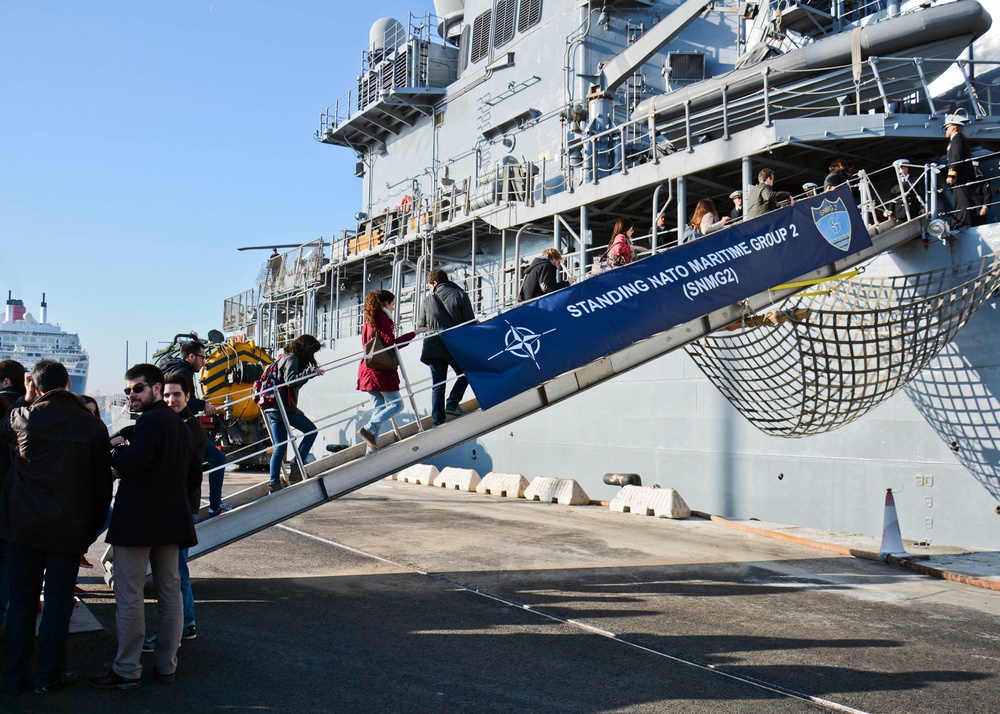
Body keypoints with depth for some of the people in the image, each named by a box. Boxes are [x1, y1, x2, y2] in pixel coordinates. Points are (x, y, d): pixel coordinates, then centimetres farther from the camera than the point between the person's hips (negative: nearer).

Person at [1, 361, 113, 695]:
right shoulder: (93, 426, -5)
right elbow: (102, 485, -1)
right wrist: (92, 529, 8)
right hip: (69, 529, -1)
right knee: (58, 600, 7)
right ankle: (49, 676, 13)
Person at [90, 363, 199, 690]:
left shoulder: (150, 421, -13)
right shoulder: (179, 423, 15)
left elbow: (131, 463, -25)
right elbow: (194, 472, 19)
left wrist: (117, 447, -7)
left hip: (137, 521, -9)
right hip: (171, 521, 9)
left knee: (129, 597, -1)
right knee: (170, 593, 10)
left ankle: (127, 671, 4)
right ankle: (166, 666, 18)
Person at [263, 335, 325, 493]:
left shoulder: (285, 358, 21)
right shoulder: (292, 359, -7)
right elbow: (290, 380, -21)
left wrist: (311, 372, 19)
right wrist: (311, 371, -25)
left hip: (272, 408, 9)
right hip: (283, 407, -9)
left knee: (279, 447, 8)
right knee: (311, 430, 2)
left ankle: (274, 483, 5)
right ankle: (297, 468, -4)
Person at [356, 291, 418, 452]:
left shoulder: (368, 321, 18)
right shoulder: (383, 318, -8)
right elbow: (391, 344, -16)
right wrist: (413, 334, -14)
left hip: (367, 370, 9)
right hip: (381, 371, -9)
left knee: (378, 407, 10)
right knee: (396, 404, -4)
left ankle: (371, 448, 3)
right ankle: (367, 429, -17)